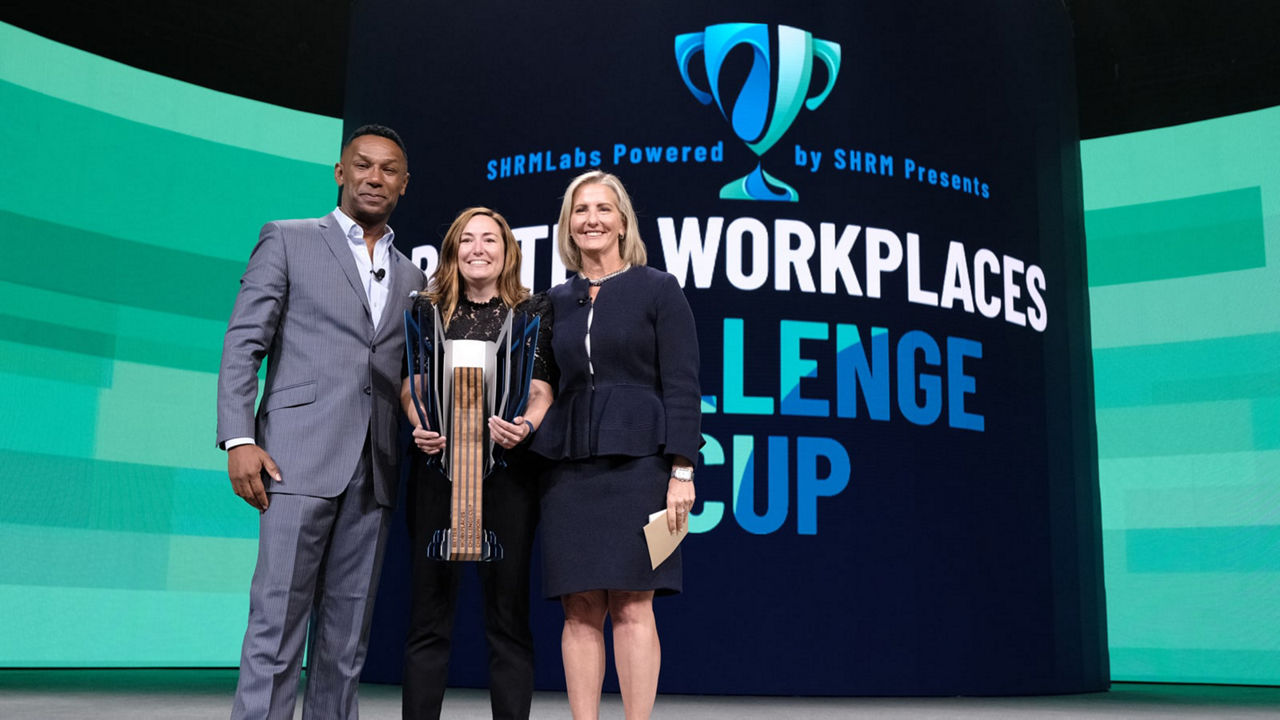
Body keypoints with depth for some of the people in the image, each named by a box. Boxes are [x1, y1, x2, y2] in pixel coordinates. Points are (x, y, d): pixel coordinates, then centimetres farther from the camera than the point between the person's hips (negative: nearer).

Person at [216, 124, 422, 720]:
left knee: (347, 638, 6)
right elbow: (243, 343, 0)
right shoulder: (288, 241, 7)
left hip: (373, 471, 5)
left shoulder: (410, 277, 20)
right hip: (300, 458, -4)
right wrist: (238, 438, -10)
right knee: (278, 624, -7)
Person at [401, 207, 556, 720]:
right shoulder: (429, 311, 14)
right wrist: (419, 425, -11)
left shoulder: (533, 311, 9)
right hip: (437, 465, 1)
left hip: (507, 468, -1)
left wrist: (526, 425, -19)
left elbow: (540, 389, 2)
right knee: (430, 610, 3)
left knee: (508, 610, 3)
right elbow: (411, 384, 10)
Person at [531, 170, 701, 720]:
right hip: (568, 466, 4)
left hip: (636, 463, -4)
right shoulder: (556, 300, 15)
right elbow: (544, 386, 16)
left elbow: (682, 386, -3)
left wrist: (682, 470, -10)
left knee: (632, 606, -5)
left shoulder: (658, 290, 3)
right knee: (581, 610, 3)